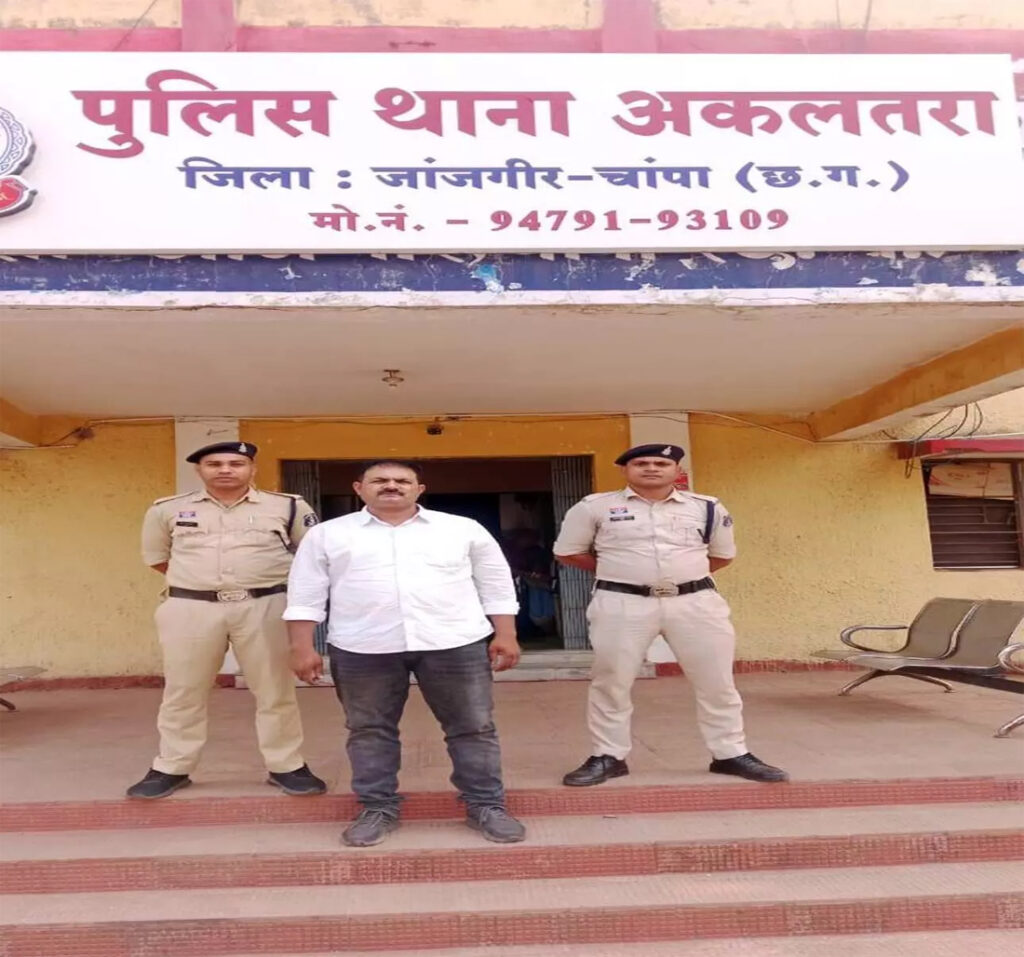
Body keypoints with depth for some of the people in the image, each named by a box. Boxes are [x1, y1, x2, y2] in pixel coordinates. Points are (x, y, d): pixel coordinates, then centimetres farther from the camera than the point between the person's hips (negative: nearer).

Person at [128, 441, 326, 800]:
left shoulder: (288, 507, 0)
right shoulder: (168, 509, 6)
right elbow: (156, 556, 18)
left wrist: (260, 577, 6)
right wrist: (200, 578, 13)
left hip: (265, 607, -1)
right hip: (190, 609, 1)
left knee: (275, 690, 4)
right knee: (183, 692, 9)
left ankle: (287, 767, 17)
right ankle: (171, 768, 24)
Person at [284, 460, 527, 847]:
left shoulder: (464, 529, 7)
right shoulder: (327, 535, 6)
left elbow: (496, 587, 9)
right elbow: (306, 595, 6)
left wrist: (505, 636, 3)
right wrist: (302, 648, 0)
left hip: (456, 643, 0)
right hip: (362, 649, 0)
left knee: (473, 727, 4)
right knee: (369, 730, 8)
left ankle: (486, 806, 17)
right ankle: (377, 809, 23)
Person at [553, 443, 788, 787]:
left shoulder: (706, 508, 5)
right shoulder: (595, 507, -1)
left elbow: (723, 555, 19)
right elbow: (568, 552, 7)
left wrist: (684, 573, 11)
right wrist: (619, 572, 9)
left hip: (696, 601, 2)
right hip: (621, 604, -1)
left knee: (716, 681, 6)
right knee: (610, 682, 2)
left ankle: (731, 755, 21)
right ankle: (608, 757, 17)